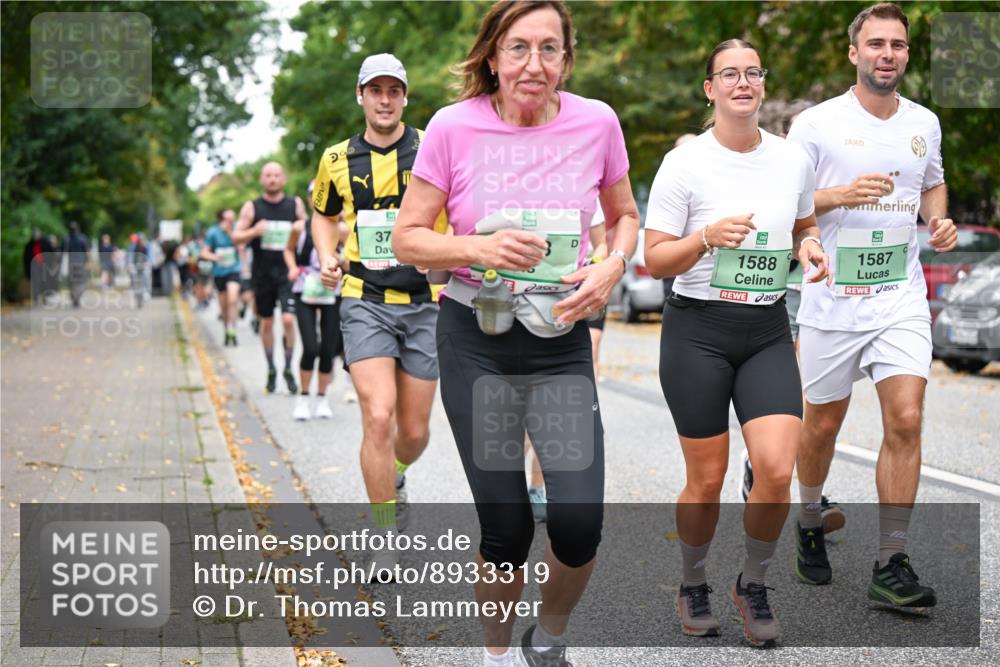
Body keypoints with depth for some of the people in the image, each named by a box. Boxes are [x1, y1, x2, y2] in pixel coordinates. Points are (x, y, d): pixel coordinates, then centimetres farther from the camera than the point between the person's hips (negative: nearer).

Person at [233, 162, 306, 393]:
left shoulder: (295, 205, 5)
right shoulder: (252, 207, 4)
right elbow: (236, 237, 1)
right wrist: (253, 232, -19)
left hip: (288, 273, -1)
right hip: (262, 273, 1)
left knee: (288, 319, -14)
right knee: (266, 322, 9)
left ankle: (288, 369, 1)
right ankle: (271, 370, 24)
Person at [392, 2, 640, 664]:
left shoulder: (597, 122, -3)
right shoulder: (455, 126, -9)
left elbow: (625, 215, 13)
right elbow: (407, 239, -4)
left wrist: (612, 267, -8)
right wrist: (482, 248, -22)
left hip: (563, 341, 2)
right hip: (476, 340, -1)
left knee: (580, 521, -10)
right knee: (506, 527, -1)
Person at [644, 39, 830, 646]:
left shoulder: (793, 159, 4)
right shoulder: (684, 163, -7)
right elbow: (654, 260, -6)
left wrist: (811, 246, 0)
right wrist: (707, 237, -23)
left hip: (768, 331, 3)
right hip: (697, 329, -3)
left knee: (777, 470, -11)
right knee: (707, 481, 1)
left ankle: (754, 585, 14)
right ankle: (694, 585, 28)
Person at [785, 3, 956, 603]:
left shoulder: (924, 123, 8)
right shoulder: (818, 123, -5)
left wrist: (940, 221, 4)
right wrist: (841, 195, -21)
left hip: (901, 298, 3)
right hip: (832, 300, -2)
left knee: (906, 422, -11)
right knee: (823, 426, 10)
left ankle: (891, 566, -4)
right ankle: (811, 523, 38)